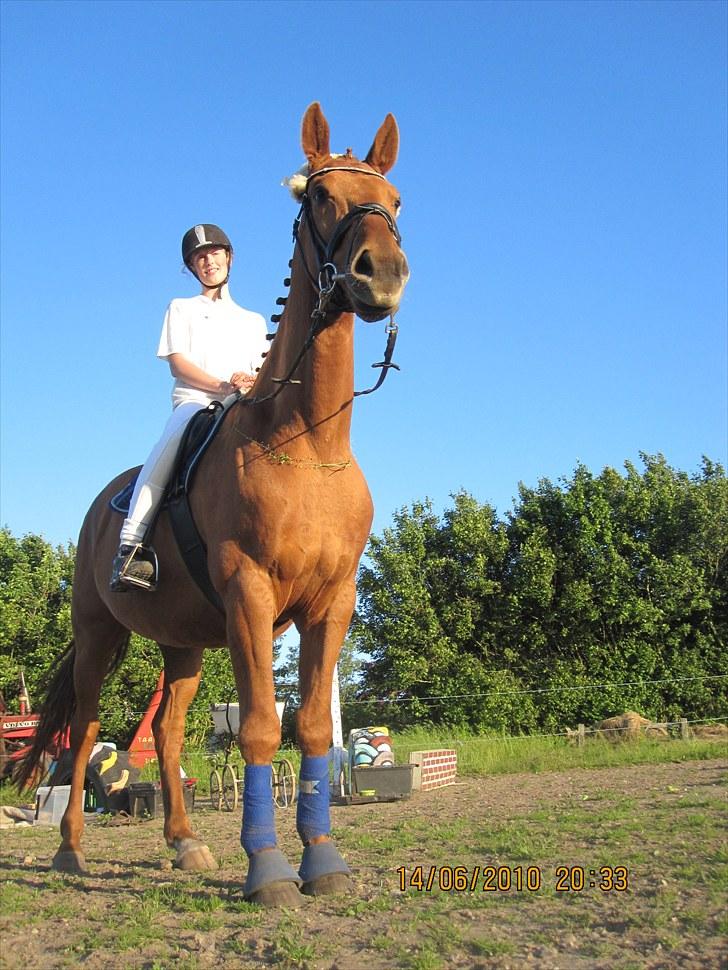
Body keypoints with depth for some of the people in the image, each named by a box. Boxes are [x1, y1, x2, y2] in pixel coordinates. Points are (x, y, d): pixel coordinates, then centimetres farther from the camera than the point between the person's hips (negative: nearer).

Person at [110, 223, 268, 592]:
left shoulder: (253, 320, 30)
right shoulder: (181, 309, 24)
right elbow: (178, 364, 7)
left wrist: (251, 383, -10)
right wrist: (223, 386, -11)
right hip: (194, 400, -2)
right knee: (174, 436, -39)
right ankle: (131, 544, -44)